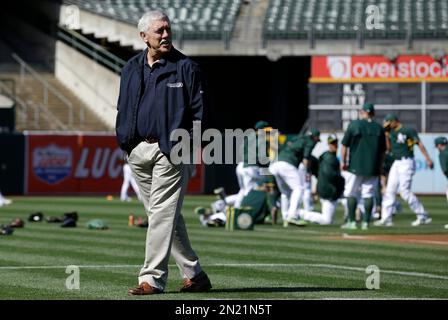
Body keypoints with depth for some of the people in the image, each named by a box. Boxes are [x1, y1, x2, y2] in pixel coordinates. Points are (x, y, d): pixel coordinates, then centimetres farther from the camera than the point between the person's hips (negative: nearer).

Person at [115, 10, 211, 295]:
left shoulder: (186, 67, 0)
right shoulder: (131, 69, 13)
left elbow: (198, 110, -2)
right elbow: (123, 109, 19)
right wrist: (125, 142, 8)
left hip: (170, 151, -6)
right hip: (138, 151, 6)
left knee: (162, 213, -10)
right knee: (164, 215, 10)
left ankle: (152, 279, -11)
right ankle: (194, 274, 18)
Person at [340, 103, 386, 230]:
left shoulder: (354, 125, -4)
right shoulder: (379, 128, 5)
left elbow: (344, 145, -5)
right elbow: (382, 151, 10)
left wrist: (343, 161, 4)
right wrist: (379, 166, 20)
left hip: (355, 166, -3)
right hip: (372, 167, 3)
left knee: (351, 194, 5)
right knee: (368, 195, 5)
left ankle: (351, 222, 1)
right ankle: (366, 222, 1)